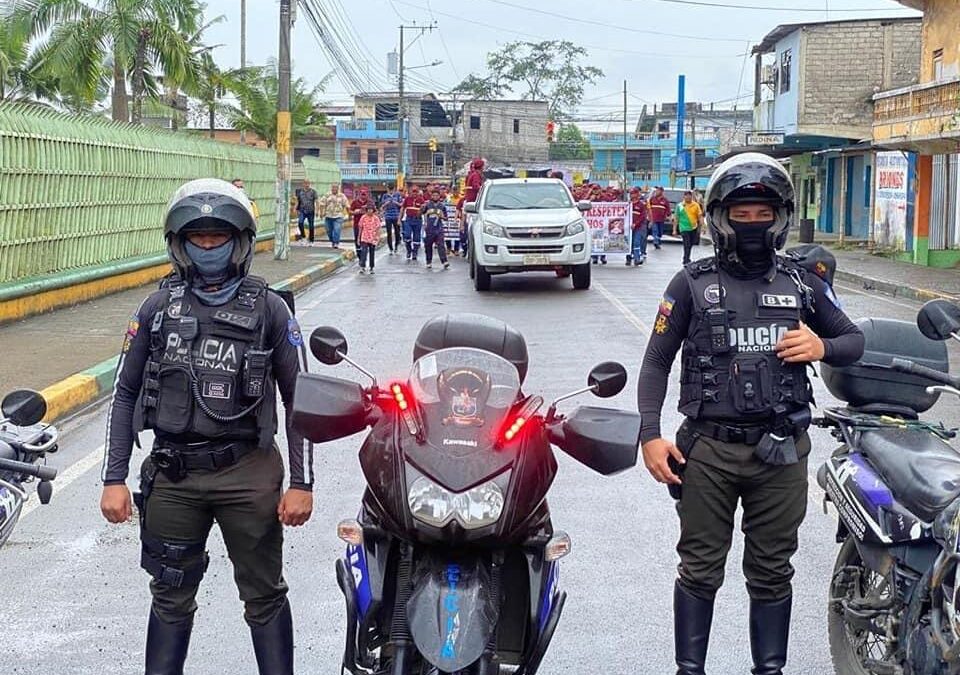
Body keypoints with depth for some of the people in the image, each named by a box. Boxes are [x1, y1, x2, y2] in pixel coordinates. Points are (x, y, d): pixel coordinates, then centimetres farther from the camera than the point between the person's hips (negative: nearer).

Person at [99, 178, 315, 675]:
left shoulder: (269, 309, 1)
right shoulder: (157, 309, 5)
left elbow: (298, 399, 2)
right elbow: (126, 395, 8)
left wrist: (302, 484, -4)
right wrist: (114, 479, 2)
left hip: (249, 472, -2)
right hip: (172, 477, 2)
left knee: (264, 596, 8)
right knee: (171, 598, 13)